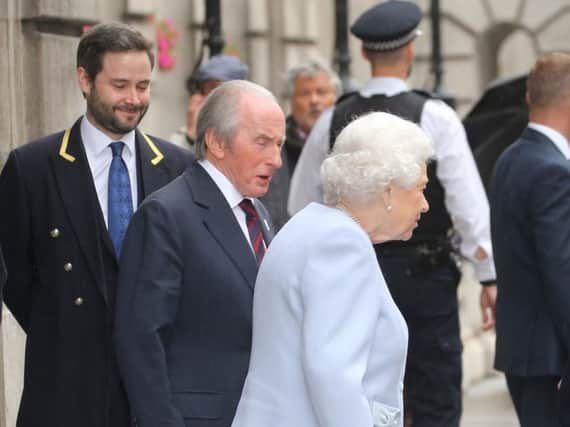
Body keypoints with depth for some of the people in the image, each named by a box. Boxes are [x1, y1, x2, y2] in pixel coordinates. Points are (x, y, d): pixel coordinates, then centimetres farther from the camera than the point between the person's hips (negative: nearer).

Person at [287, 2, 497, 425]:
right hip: (423, 273, -4)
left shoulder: (334, 121, 2)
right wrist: (489, 276, -6)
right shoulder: (434, 117, -10)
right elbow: (468, 203, -12)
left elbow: (302, 205, 9)